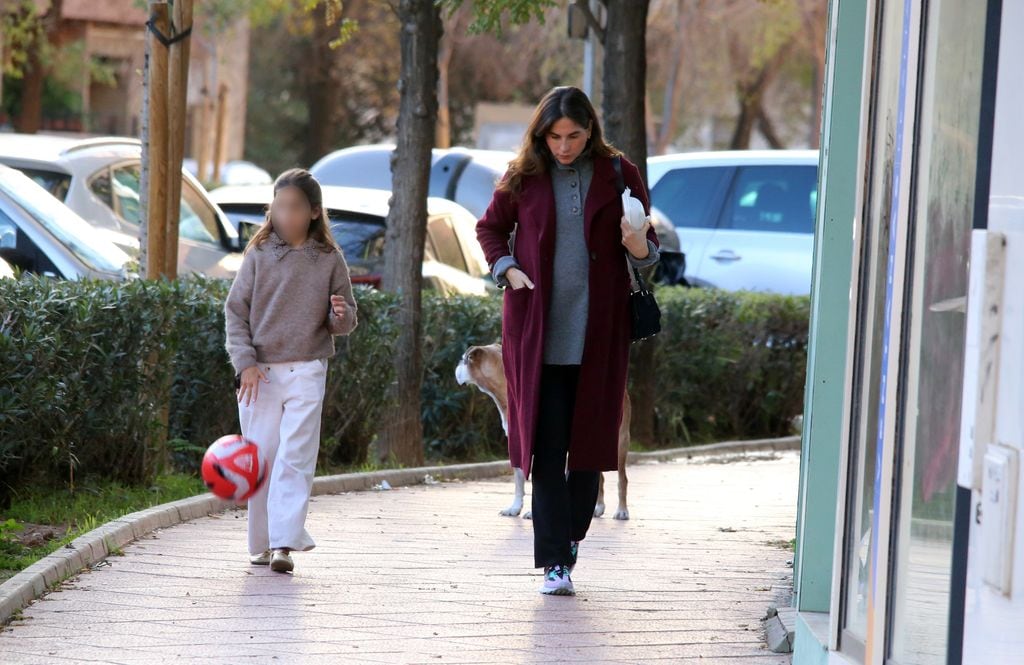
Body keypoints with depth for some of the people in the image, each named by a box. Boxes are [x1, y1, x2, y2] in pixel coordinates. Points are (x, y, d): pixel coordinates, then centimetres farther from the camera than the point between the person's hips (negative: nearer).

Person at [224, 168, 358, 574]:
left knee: (295, 458, -10)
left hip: (306, 372, -1)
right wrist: (245, 361, -7)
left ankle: (284, 544, -15)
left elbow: (345, 323, 9)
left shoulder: (329, 259, 3)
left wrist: (341, 315, -15)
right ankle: (261, 544, 15)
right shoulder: (259, 254, 2)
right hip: (259, 373, 1)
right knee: (259, 459, 5)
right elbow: (235, 310, 4)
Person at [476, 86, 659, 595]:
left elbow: (647, 251, 6)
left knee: (590, 440, 5)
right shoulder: (524, 177, 4)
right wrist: (506, 268, 0)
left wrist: (638, 245, -17)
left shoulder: (617, 175, 2)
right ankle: (555, 563, -7)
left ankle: (571, 538, 24)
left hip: (598, 332, 0)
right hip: (537, 332, 0)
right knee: (547, 446, -6)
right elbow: (490, 228, 18)